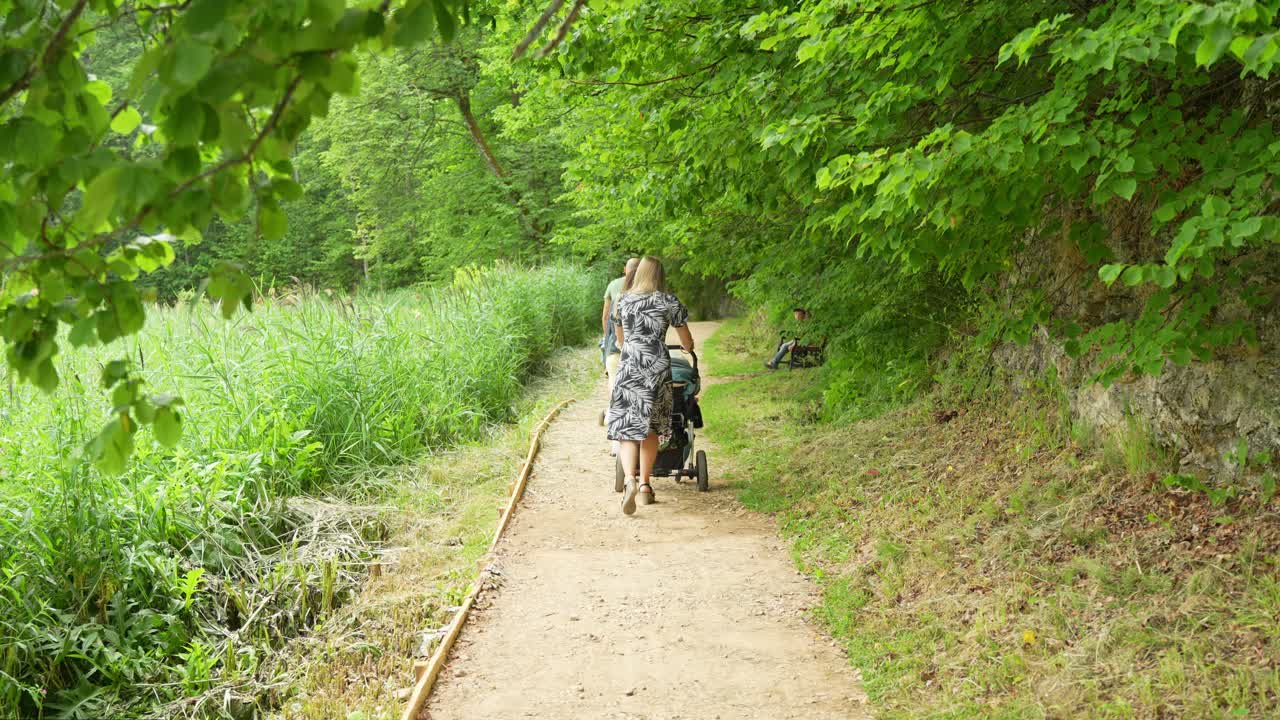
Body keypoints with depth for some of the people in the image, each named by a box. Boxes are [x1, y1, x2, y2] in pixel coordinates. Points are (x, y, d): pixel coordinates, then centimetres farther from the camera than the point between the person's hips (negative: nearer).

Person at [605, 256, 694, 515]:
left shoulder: (624, 301, 12)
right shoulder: (669, 302, 5)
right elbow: (687, 341, 15)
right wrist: (688, 349, 39)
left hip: (628, 367, 0)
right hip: (657, 367, 0)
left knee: (627, 428, -3)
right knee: (652, 426, 14)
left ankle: (629, 479, -25)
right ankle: (645, 484, 15)